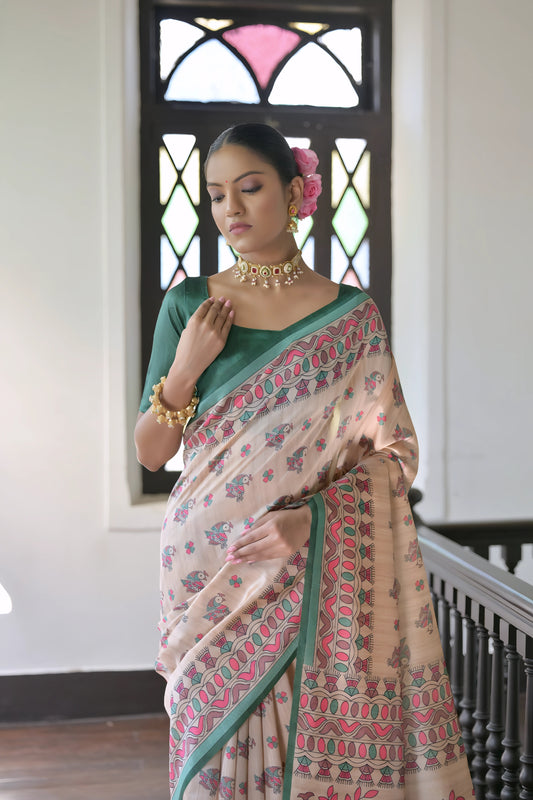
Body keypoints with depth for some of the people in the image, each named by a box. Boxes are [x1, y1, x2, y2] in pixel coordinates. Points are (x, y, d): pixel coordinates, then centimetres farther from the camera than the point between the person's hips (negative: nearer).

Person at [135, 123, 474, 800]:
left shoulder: (352, 317, 2)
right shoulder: (188, 304, 5)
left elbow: (394, 452, -3)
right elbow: (150, 452, 6)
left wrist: (313, 514, -18)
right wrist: (186, 368, -10)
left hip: (318, 575, -1)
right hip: (211, 567, 1)